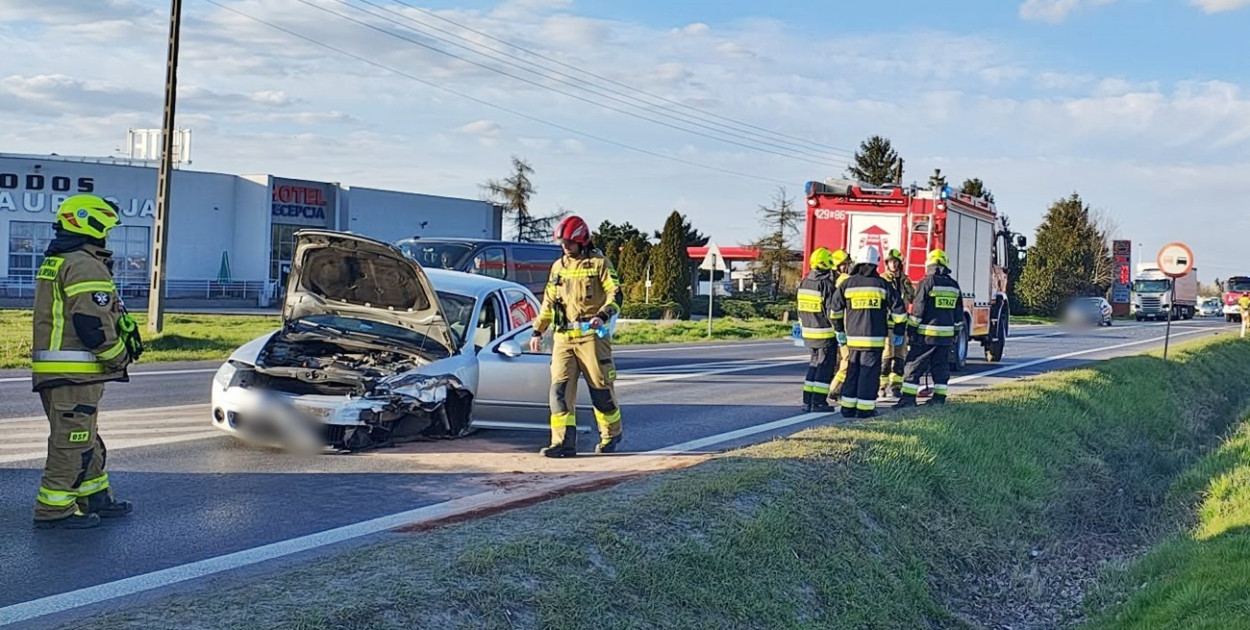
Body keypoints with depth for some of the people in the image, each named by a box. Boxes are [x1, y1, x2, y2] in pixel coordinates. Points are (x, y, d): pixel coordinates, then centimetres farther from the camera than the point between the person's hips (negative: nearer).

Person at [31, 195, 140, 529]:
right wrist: (120, 356, -8)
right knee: (72, 440, -5)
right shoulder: (85, 265, -15)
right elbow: (93, 323, -22)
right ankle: (54, 509, -2)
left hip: (53, 369, 11)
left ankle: (95, 496, 29)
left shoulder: (53, 263, 19)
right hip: (74, 372, -11)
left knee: (85, 438, 19)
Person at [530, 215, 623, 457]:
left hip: (591, 335, -5)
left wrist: (603, 315, -24)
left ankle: (611, 436, 20)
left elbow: (615, 294, -7)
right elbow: (548, 302, 24)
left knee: (601, 388, 1)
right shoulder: (558, 267, 17)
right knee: (560, 388, -5)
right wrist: (538, 331, 20)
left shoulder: (599, 263, 0)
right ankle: (564, 442, -5)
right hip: (563, 337, 5)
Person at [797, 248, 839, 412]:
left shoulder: (804, 283, 7)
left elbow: (800, 309, 13)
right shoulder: (827, 284, -17)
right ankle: (819, 401, 0)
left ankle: (807, 401, 14)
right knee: (825, 366, 1)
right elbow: (831, 312, -18)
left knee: (813, 365, 15)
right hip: (825, 333, -7)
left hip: (809, 333, 7)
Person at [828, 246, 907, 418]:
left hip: (853, 338, 2)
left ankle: (848, 408, 13)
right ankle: (865, 409, 1)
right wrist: (898, 332, 11)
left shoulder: (847, 284, 3)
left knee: (852, 371, 12)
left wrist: (839, 331, 20)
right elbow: (899, 309, 0)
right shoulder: (882, 285, -1)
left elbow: (835, 310, 8)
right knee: (869, 372, 2)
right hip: (875, 338, -2)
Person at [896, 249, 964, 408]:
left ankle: (908, 397, -7)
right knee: (941, 366, 12)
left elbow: (917, 310, -10)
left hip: (926, 334, -6)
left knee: (914, 365, -3)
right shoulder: (954, 286, 11)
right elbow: (958, 314, 16)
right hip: (946, 334, 6)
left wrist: (911, 329, -4)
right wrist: (956, 332, 24)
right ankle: (939, 398, 14)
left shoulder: (927, 282, -9)